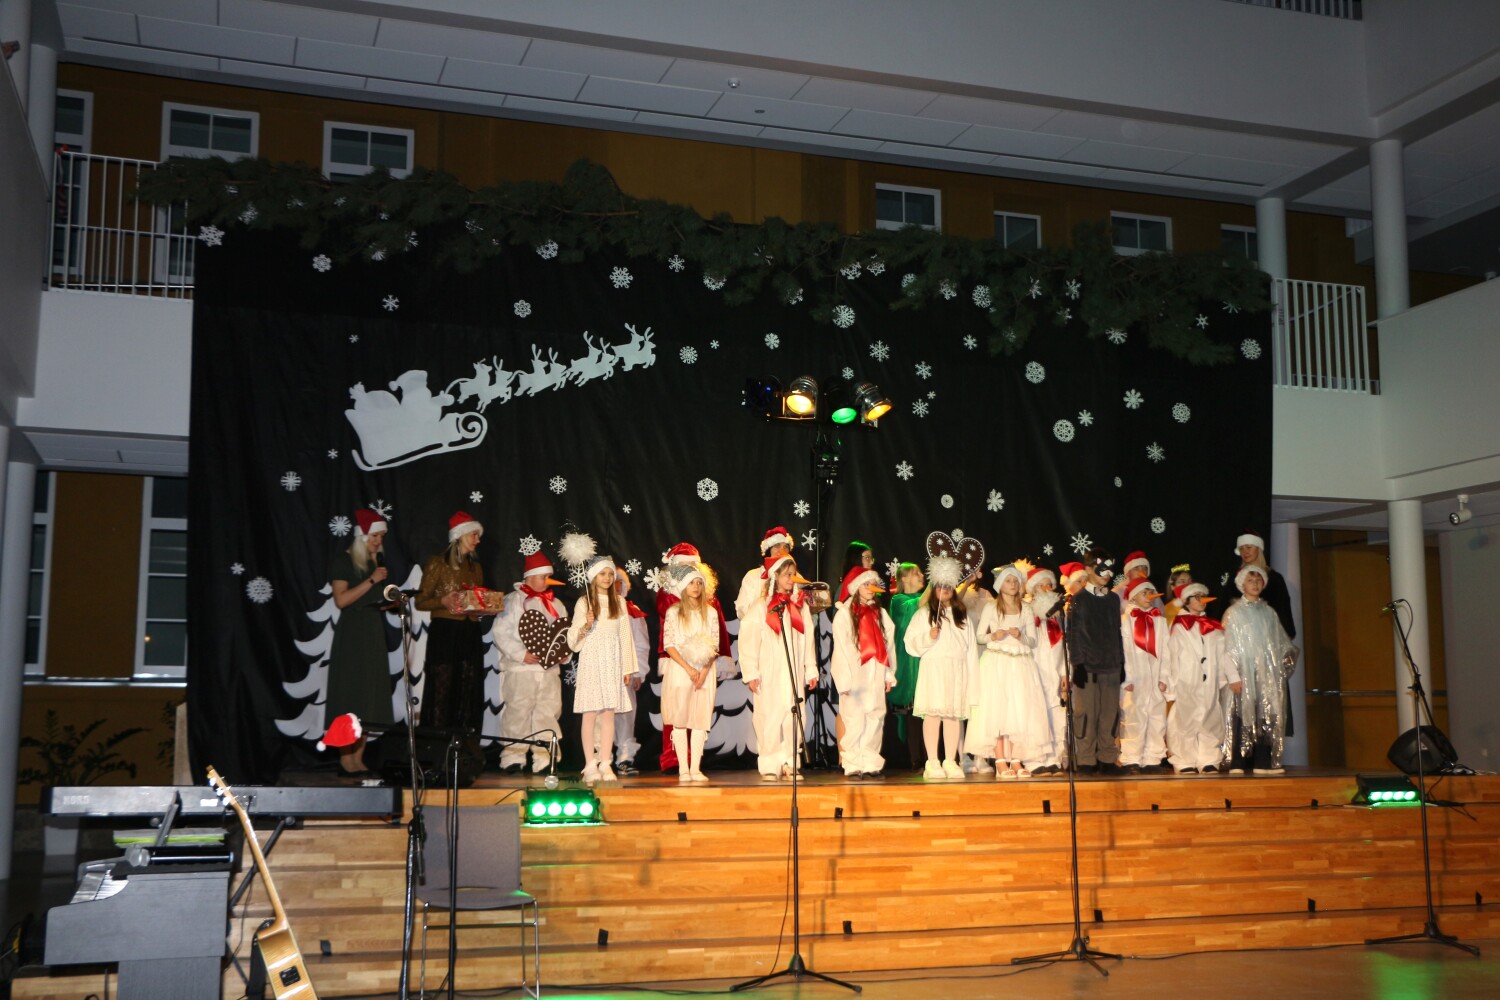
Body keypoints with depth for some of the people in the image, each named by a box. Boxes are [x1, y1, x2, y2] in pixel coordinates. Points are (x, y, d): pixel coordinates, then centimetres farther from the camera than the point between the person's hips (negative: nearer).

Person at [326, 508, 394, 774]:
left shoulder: (378, 561, 15)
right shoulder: (343, 561, -5)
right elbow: (341, 599, -16)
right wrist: (372, 580, -16)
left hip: (374, 633, 7)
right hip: (351, 635, -7)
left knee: (369, 699, 3)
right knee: (351, 696, -8)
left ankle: (358, 758, 5)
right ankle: (346, 758, -4)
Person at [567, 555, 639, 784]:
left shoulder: (619, 602, 11)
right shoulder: (583, 603, 3)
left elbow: (625, 635, 12)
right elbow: (573, 641, 3)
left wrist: (628, 668, 8)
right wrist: (585, 626, -17)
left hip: (612, 664, 3)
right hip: (591, 662, -3)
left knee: (609, 713, 1)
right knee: (590, 714, -4)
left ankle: (605, 764, 5)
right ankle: (590, 765, -1)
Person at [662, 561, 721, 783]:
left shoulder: (710, 612, 8)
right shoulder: (674, 612, 2)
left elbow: (714, 646, 5)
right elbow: (668, 644, -4)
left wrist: (704, 671, -9)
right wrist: (688, 668, -12)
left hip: (704, 671, 2)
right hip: (679, 669, -2)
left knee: (701, 719, -1)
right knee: (679, 719, -3)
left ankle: (696, 768, 1)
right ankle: (683, 768, 0)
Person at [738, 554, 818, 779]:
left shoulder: (800, 605, 12)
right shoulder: (760, 606, -2)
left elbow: (808, 640, 13)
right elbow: (748, 640, -5)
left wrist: (811, 670, 9)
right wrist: (751, 672, -11)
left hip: (794, 673, 4)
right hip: (769, 674, -4)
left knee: (794, 718, 0)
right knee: (770, 718, -5)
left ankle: (789, 763, 7)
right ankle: (769, 766, 2)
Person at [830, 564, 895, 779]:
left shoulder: (880, 614, 13)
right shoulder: (844, 615, -2)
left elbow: (888, 645, 13)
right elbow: (841, 648, -5)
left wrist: (889, 674, 7)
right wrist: (845, 680, -11)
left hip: (875, 676, 5)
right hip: (855, 676, -5)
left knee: (875, 717, 2)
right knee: (853, 719, -6)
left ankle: (871, 763, 7)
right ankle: (853, 765, -2)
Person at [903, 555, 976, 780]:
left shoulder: (962, 616, 17)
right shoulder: (924, 614, 7)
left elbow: (970, 646, 13)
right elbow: (911, 643, 2)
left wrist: (972, 674, 6)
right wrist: (928, 637, -15)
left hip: (957, 670, 3)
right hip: (933, 668, -3)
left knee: (953, 715, 2)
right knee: (933, 713, -8)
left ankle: (950, 762, 7)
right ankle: (932, 763, -6)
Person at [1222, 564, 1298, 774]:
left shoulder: (1269, 612, 16)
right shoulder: (1233, 613, 3)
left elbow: (1281, 641, 19)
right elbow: (1228, 646, -2)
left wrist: (1289, 653, 1)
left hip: (1268, 672, 4)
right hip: (1244, 672, -4)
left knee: (1267, 715, -1)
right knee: (1243, 714, -8)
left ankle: (1263, 762, 3)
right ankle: (1237, 764, -7)